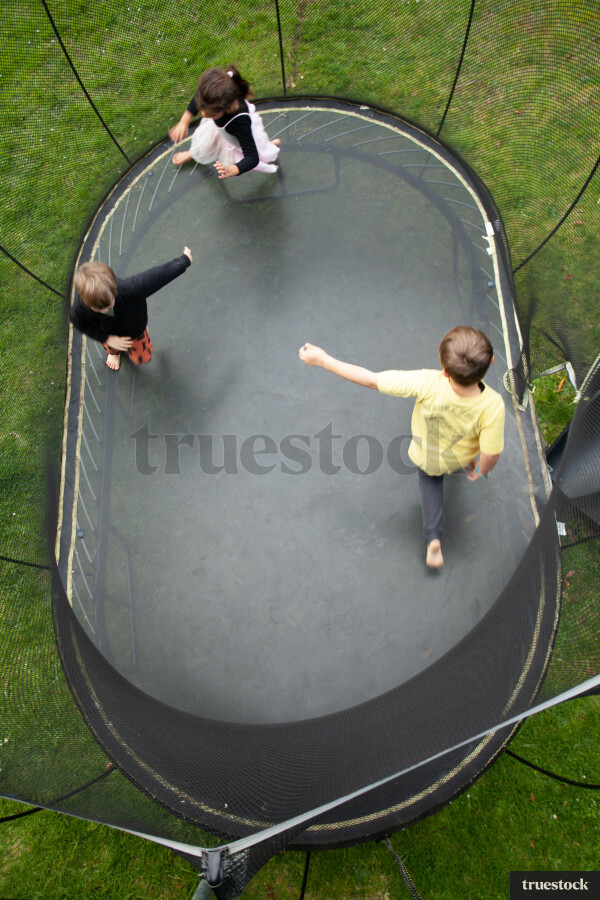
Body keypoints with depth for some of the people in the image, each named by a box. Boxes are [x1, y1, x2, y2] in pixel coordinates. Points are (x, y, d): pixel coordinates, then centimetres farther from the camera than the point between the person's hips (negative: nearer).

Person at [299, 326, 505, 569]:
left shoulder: (428, 385, -45)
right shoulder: (492, 405, -42)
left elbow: (371, 380, -36)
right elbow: (490, 455, -30)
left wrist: (322, 360, -25)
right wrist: (480, 471, -4)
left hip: (426, 454, -1)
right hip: (461, 457, 1)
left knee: (430, 480, 31)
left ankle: (433, 538, 22)